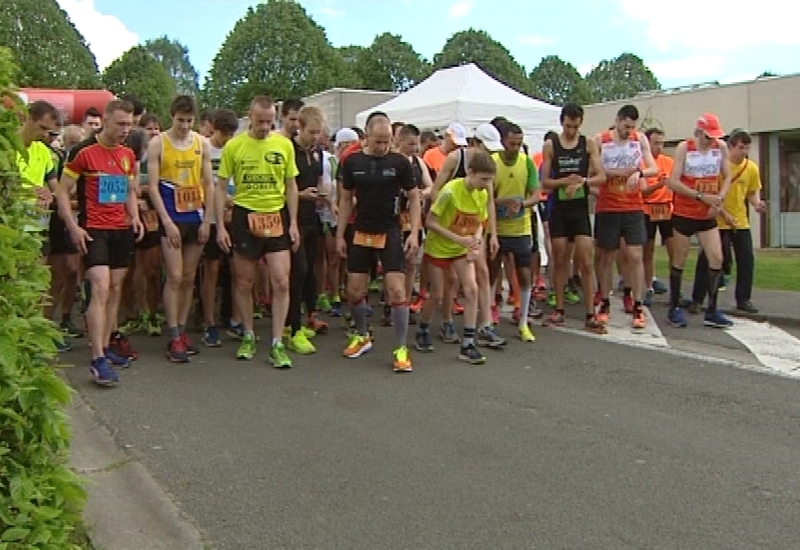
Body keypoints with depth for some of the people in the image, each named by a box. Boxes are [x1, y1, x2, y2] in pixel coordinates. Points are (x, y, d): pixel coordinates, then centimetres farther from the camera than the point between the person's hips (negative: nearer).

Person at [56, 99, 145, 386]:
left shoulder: (128, 155, 12)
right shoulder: (83, 151, -8)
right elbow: (63, 191, -5)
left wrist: (135, 217, 5)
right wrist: (73, 227, -14)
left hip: (122, 230, 7)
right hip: (94, 230, -7)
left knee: (115, 289, 10)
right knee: (100, 288, -16)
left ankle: (105, 348, 21)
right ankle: (97, 360, -16)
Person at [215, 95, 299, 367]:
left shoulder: (284, 144, 1)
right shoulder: (234, 146, -3)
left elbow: (291, 186, 7)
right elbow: (221, 186, 0)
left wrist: (293, 223, 0)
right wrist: (220, 226, -6)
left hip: (276, 217, 1)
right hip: (244, 216, 0)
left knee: (281, 282, -5)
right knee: (244, 282, 9)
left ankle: (277, 344, 4)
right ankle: (248, 336, 26)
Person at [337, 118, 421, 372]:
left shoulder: (400, 162, -4)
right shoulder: (352, 162, 1)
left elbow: (414, 198, 1)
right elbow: (346, 200, 8)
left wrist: (414, 232, -8)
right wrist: (340, 235, 5)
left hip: (390, 233, -2)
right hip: (361, 233, 3)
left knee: (397, 290, -10)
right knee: (354, 291, 5)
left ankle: (401, 349, 0)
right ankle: (361, 336, 30)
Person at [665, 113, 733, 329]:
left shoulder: (721, 147, 1)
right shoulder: (684, 148, -10)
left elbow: (727, 177, 7)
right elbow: (673, 182, -16)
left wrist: (719, 200, -11)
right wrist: (702, 196, -21)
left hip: (708, 216, 4)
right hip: (683, 213, -4)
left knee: (717, 259, -3)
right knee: (679, 261, 4)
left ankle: (712, 311, 6)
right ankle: (674, 309, 14)